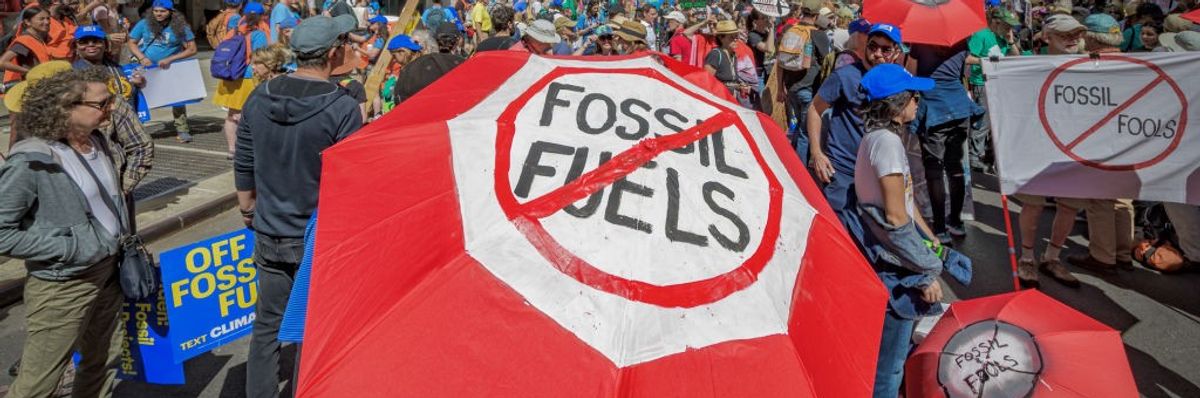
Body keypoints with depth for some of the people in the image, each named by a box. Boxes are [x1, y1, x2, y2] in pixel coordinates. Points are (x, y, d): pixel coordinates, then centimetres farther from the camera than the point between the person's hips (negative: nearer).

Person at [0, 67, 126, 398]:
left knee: (103, 364, 20)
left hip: (108, 272, 7)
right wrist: (69, 248, -20)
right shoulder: (32, 161, -22)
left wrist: (126, 244, 10)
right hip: (63, 287, -7)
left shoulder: (97, 141, 2)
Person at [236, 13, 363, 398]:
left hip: (270, 235, 5)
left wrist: (248, 209, 21)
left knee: (268, 326, 17)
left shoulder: (259, 97, -2)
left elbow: (243, 165, 7)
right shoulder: (342, 108, -18)